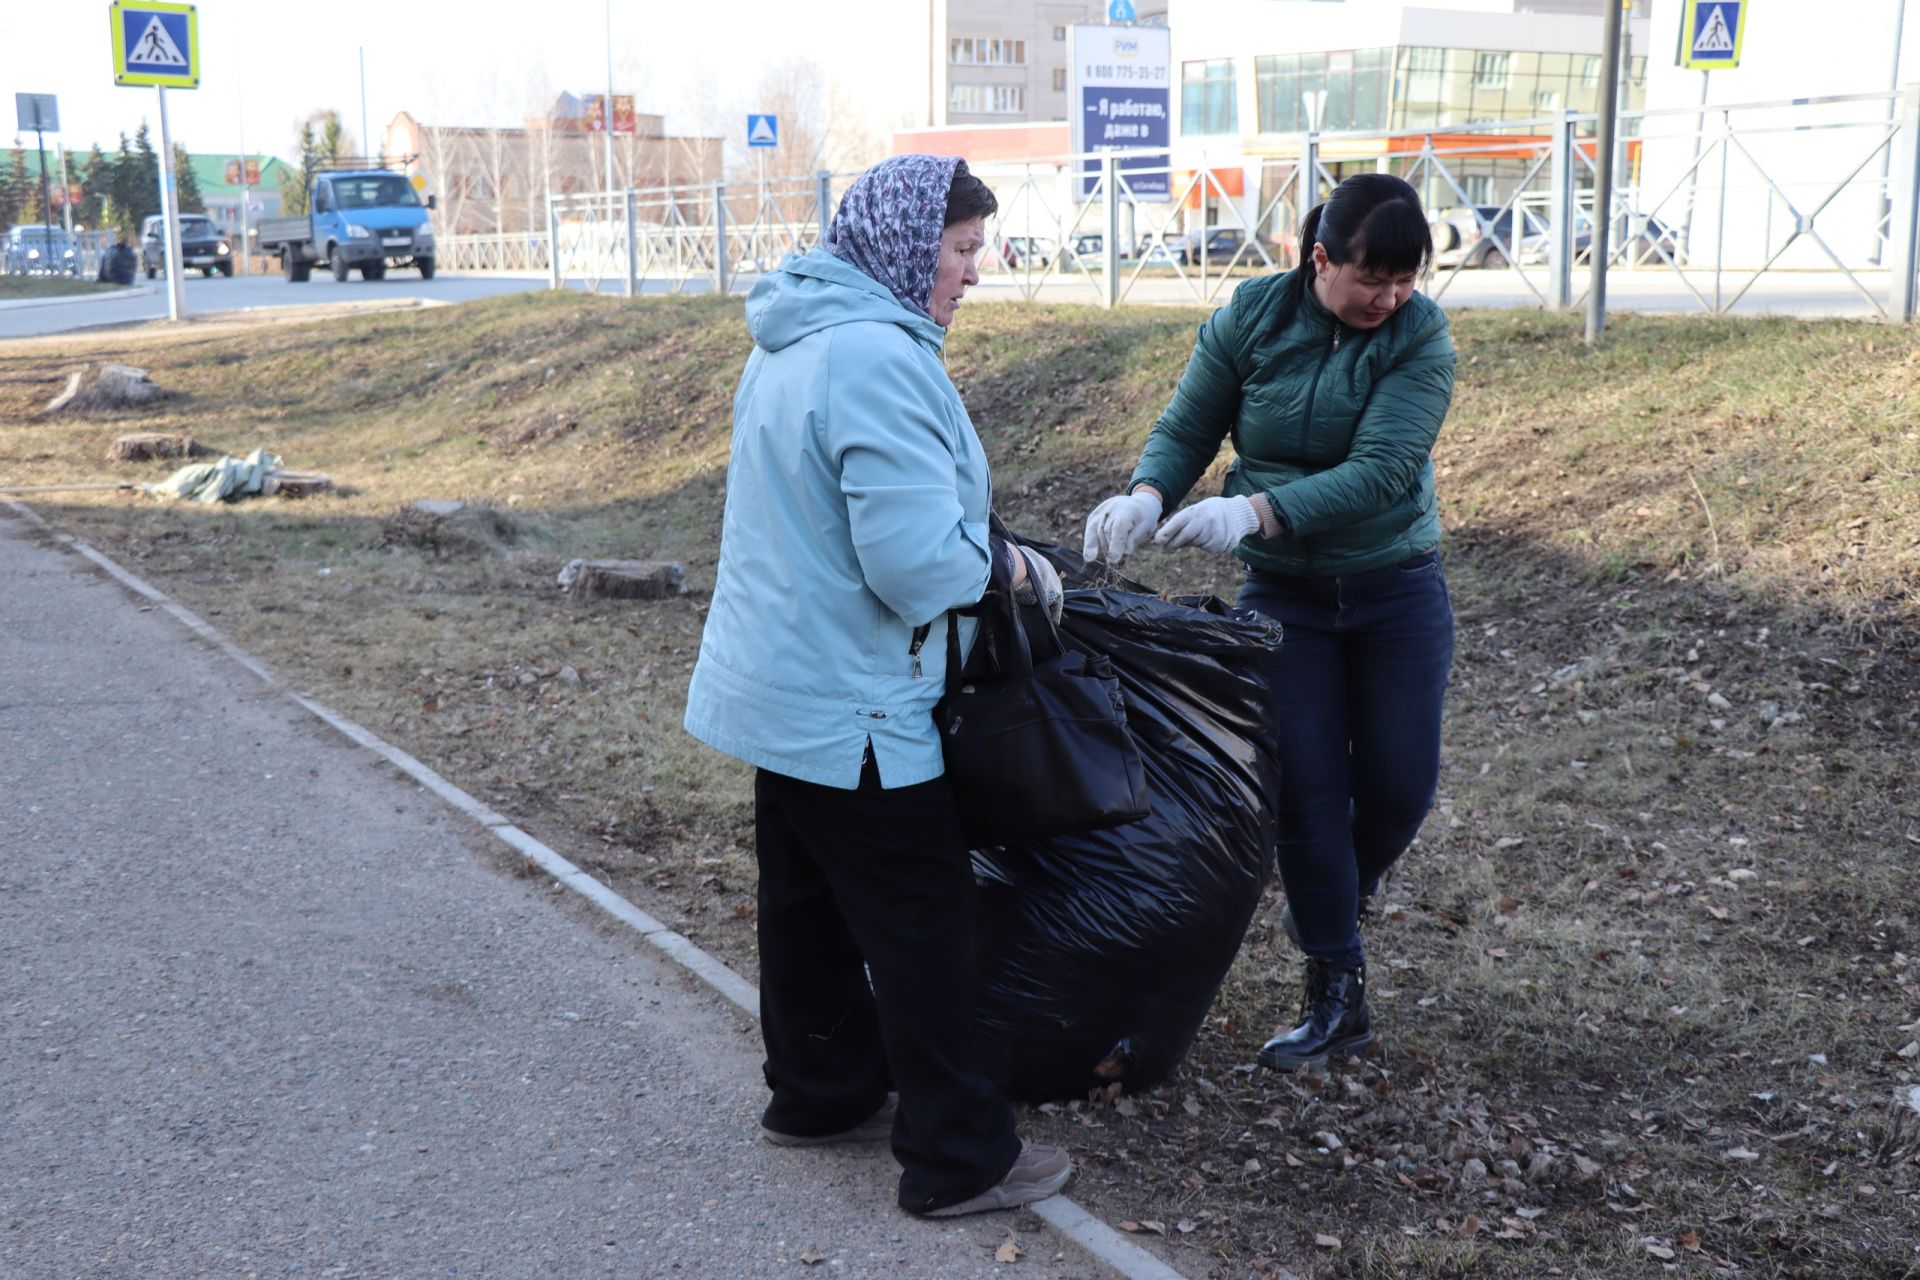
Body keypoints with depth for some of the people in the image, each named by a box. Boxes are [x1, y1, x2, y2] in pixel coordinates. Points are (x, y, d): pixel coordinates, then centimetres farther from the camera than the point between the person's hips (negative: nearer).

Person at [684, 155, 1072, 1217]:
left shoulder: (796, 340, 11)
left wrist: (984, 547, 14)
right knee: (923, 927, 0)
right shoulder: (876, 358, -23)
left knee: (811, 907, 20)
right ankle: (958, 1158, 10)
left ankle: (823, 1092, 36)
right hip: (852, 710, -10)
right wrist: (1008, 564, -9)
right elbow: (917, 561, -28)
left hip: (780, 686, 10)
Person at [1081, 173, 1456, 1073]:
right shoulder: (1250, 318, -8)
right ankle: (1337, 998, 11)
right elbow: (1186, 430, -2)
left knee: (1400, 786, 3)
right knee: (1308, 789, -1)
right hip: (1284, 595, 1)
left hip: (1398, 592, 0)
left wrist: (1256, 512, -38)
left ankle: (1330, 905, 36)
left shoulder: (1419, 336, -15)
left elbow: (1381, 470, -26)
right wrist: (1147, 495, -24)